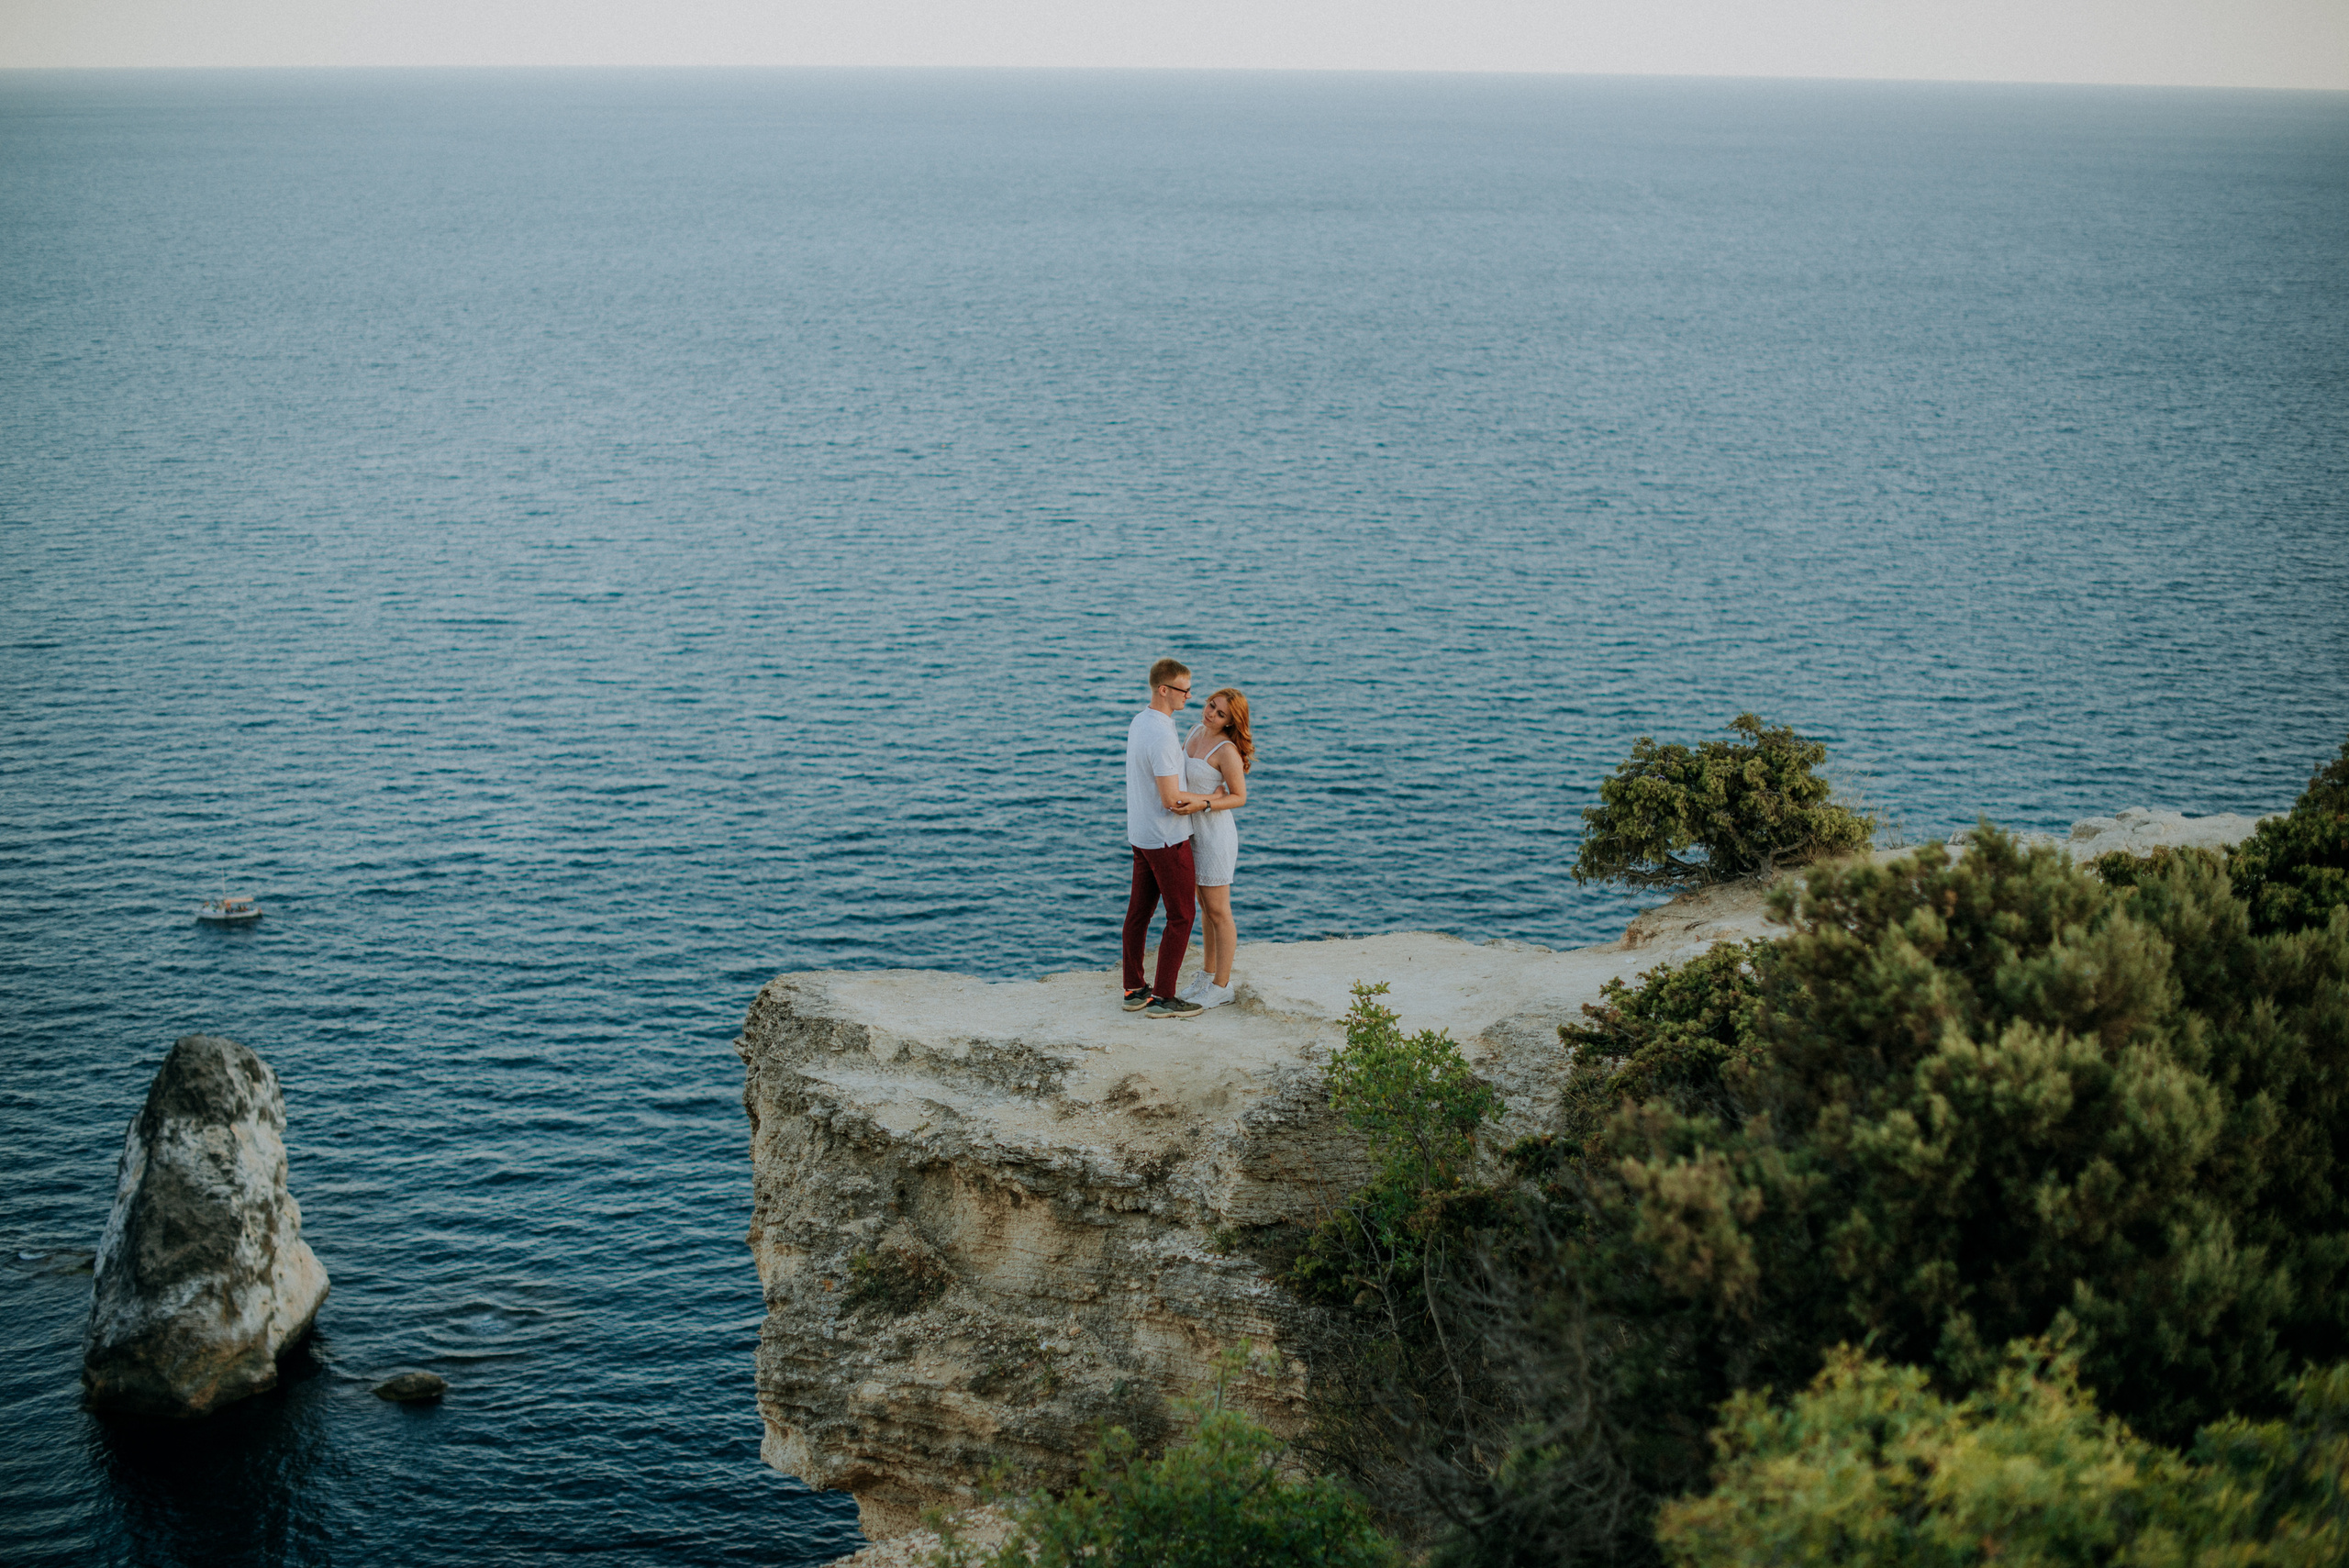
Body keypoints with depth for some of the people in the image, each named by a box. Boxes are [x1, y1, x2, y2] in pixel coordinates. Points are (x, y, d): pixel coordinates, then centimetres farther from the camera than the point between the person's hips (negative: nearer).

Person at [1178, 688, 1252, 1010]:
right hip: (1194, 832, 8)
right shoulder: (1197, 732, 4)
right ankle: (1209, 973, 31)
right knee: (1206, 906, 19)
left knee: (1218, 912, 2)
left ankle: (1222, 986, 13)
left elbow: (1240, 797, -16)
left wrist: (1202, 803, -28)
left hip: (1216, 835, -8)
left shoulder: (1227, 750, -21)